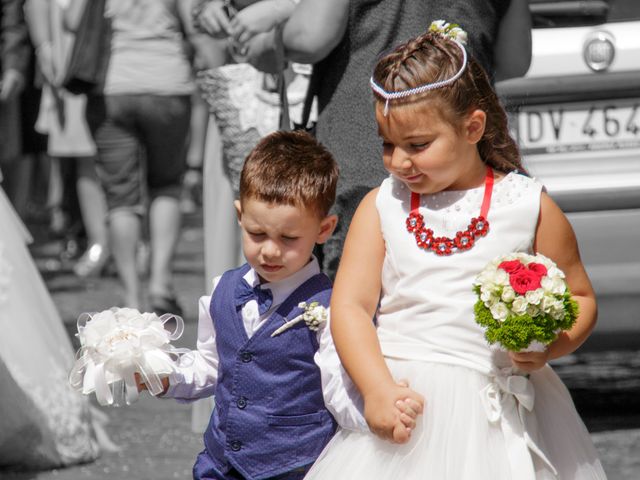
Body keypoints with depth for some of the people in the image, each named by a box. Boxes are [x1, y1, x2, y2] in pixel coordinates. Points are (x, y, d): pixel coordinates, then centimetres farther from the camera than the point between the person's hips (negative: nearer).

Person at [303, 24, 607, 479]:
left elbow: (580, 299, 8)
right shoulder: (381, 207, 5)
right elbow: (349, 305, -2)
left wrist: (548, 346, -13)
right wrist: (377, 389, -16)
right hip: (398, 401, 2)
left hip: (497, 413, -1)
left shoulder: (529, 206, 1)